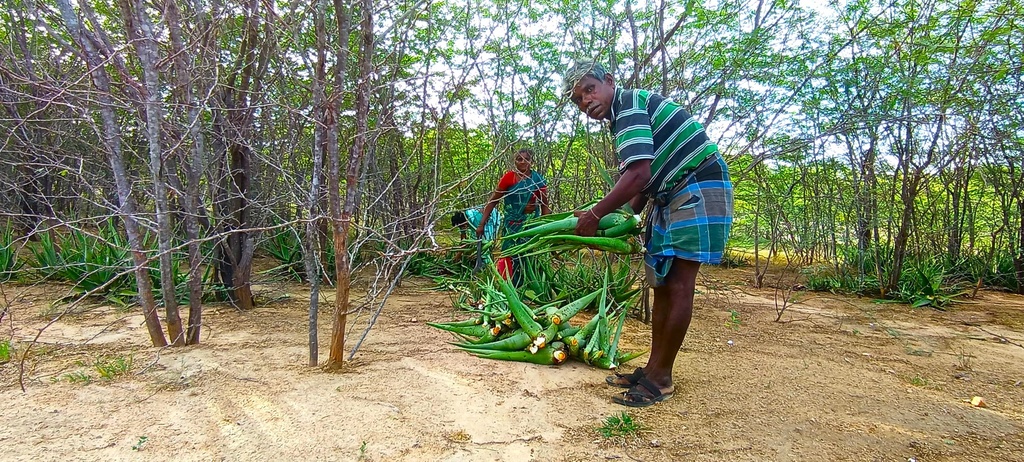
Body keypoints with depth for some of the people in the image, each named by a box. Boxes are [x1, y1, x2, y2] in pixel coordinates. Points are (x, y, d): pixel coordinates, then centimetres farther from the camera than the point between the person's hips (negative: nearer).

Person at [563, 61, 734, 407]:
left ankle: (660, 378, -3)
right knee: (663, 284, 8)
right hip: (671, 197, 10)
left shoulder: (629, 105, -15)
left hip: (699, 189, -10)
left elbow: (639, 175, -26)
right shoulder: (623, 119, 16)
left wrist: (595, 215, -17)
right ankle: (654, 370, 14)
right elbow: (643, 183, 21)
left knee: (678, 284, -9)